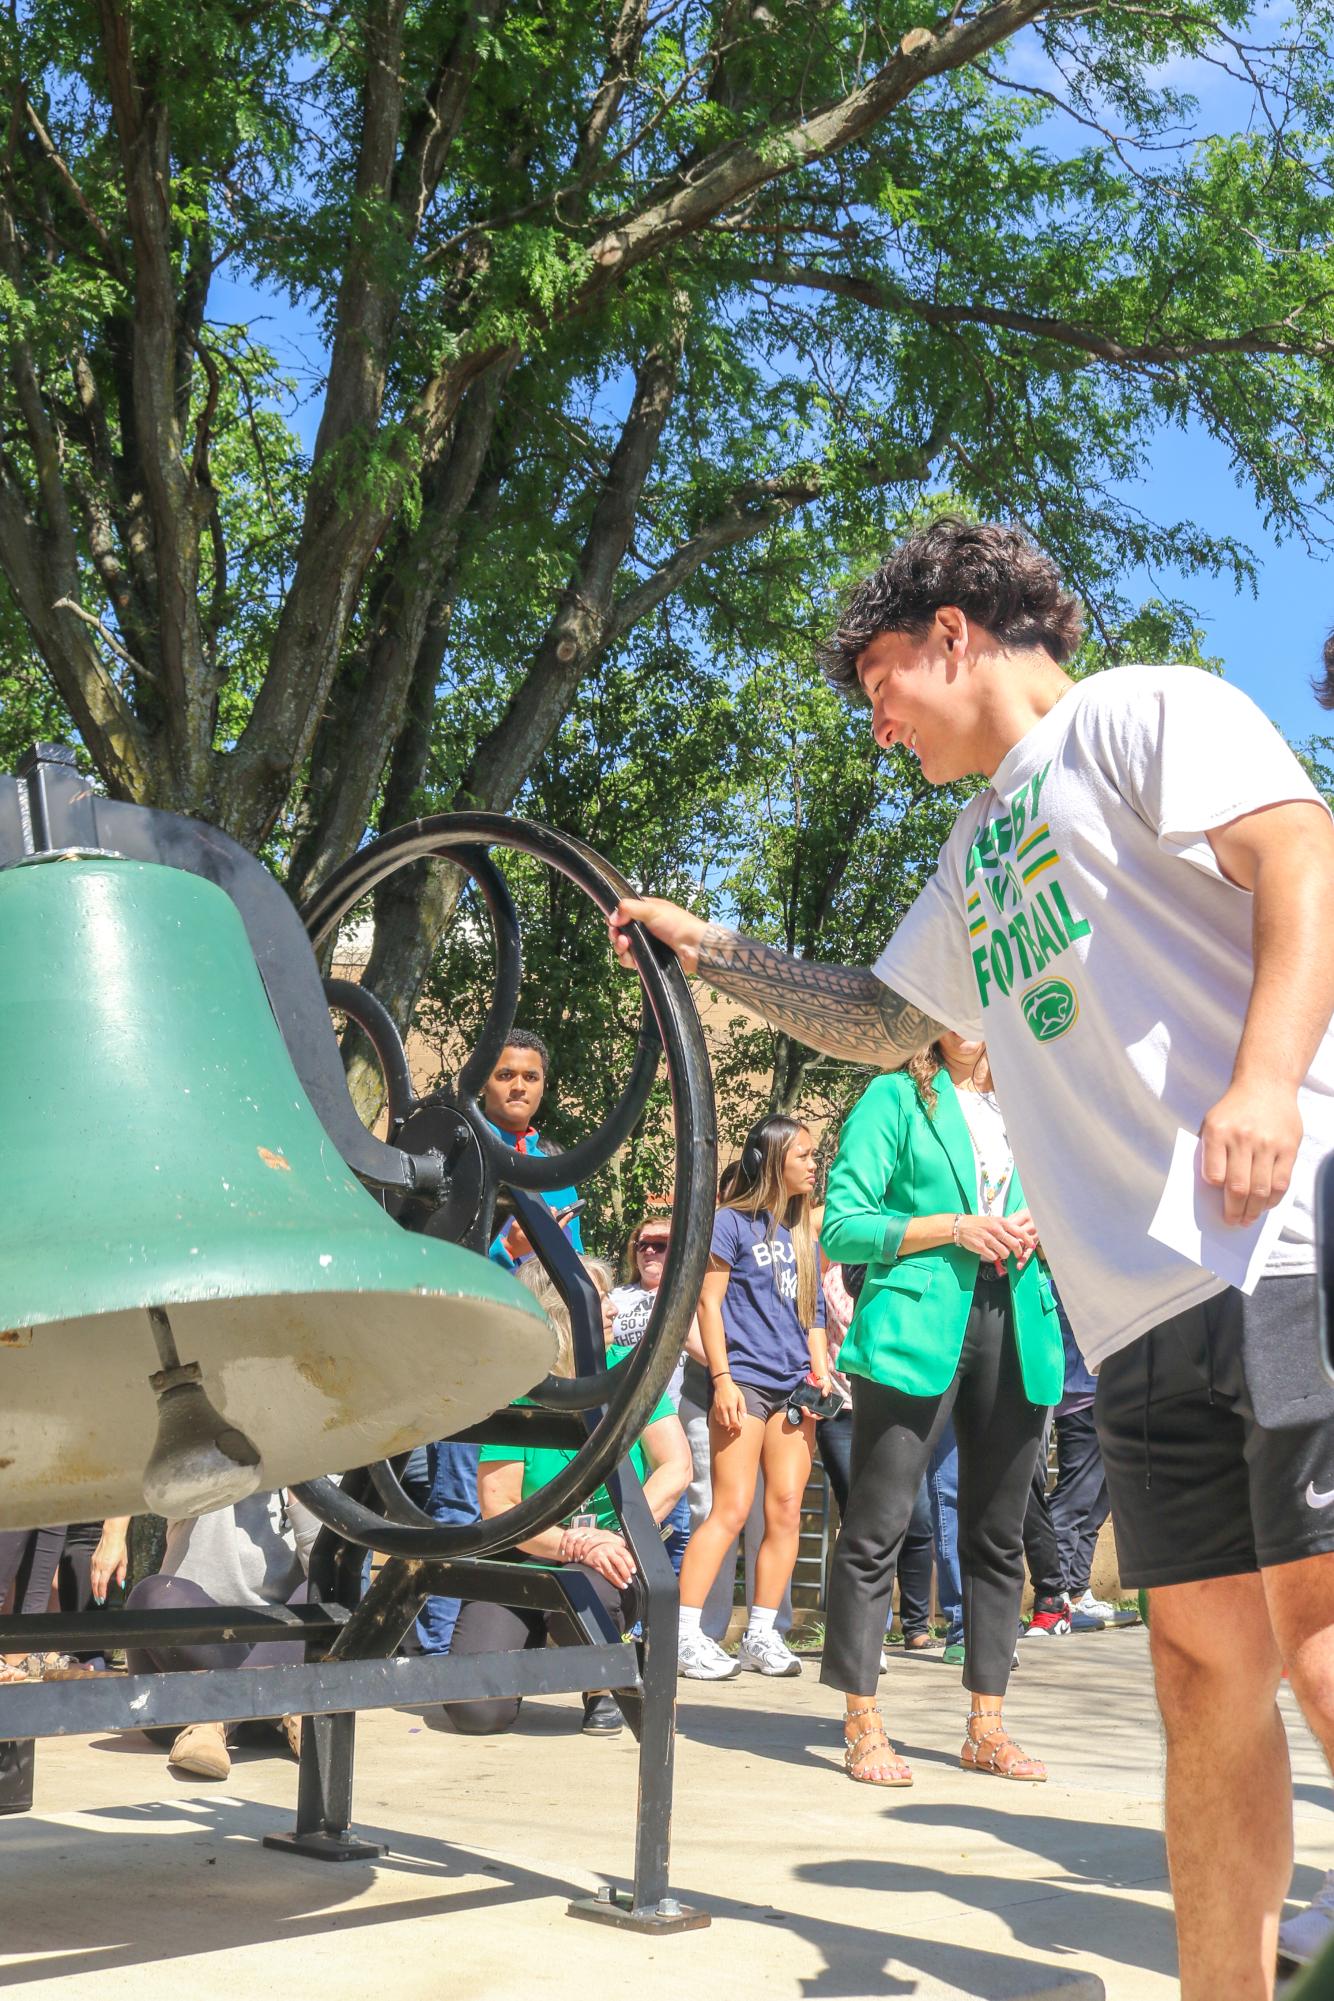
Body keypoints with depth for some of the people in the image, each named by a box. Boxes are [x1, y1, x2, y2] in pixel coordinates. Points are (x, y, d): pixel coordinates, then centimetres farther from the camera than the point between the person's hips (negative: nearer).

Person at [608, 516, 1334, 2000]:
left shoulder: (1139, 713, 4)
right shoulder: (977, 852, 29)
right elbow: (886, 1019, 41)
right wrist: (705, 954, 39)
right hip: (1141, 1314, 8)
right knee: (1205, 1663, 6)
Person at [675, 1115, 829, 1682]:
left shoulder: (803, 1233, 18)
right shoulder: (732, 1222, 0)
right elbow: (709, 1302, -4)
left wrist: (821, 1375, 7)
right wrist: (722, 1378, -11)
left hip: (793, 1387, 6)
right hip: (745, 1380, -6)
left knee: (786, 1511, 1)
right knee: (731, 1510, -12)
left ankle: (761, 1635, 9)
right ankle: (684, 1636, -10)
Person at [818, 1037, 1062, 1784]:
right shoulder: (895, 1098, 4)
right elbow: (842, 1225, -3)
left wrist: (1035, 1231, 1)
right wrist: (953, 1228, -13)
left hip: (1015, 1326, 5)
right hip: (917, 1326, -5)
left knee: (999, 1535, 8)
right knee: (878, 1527, -5)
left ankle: (987, 1728, 17)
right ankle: (864, 1727, 2)